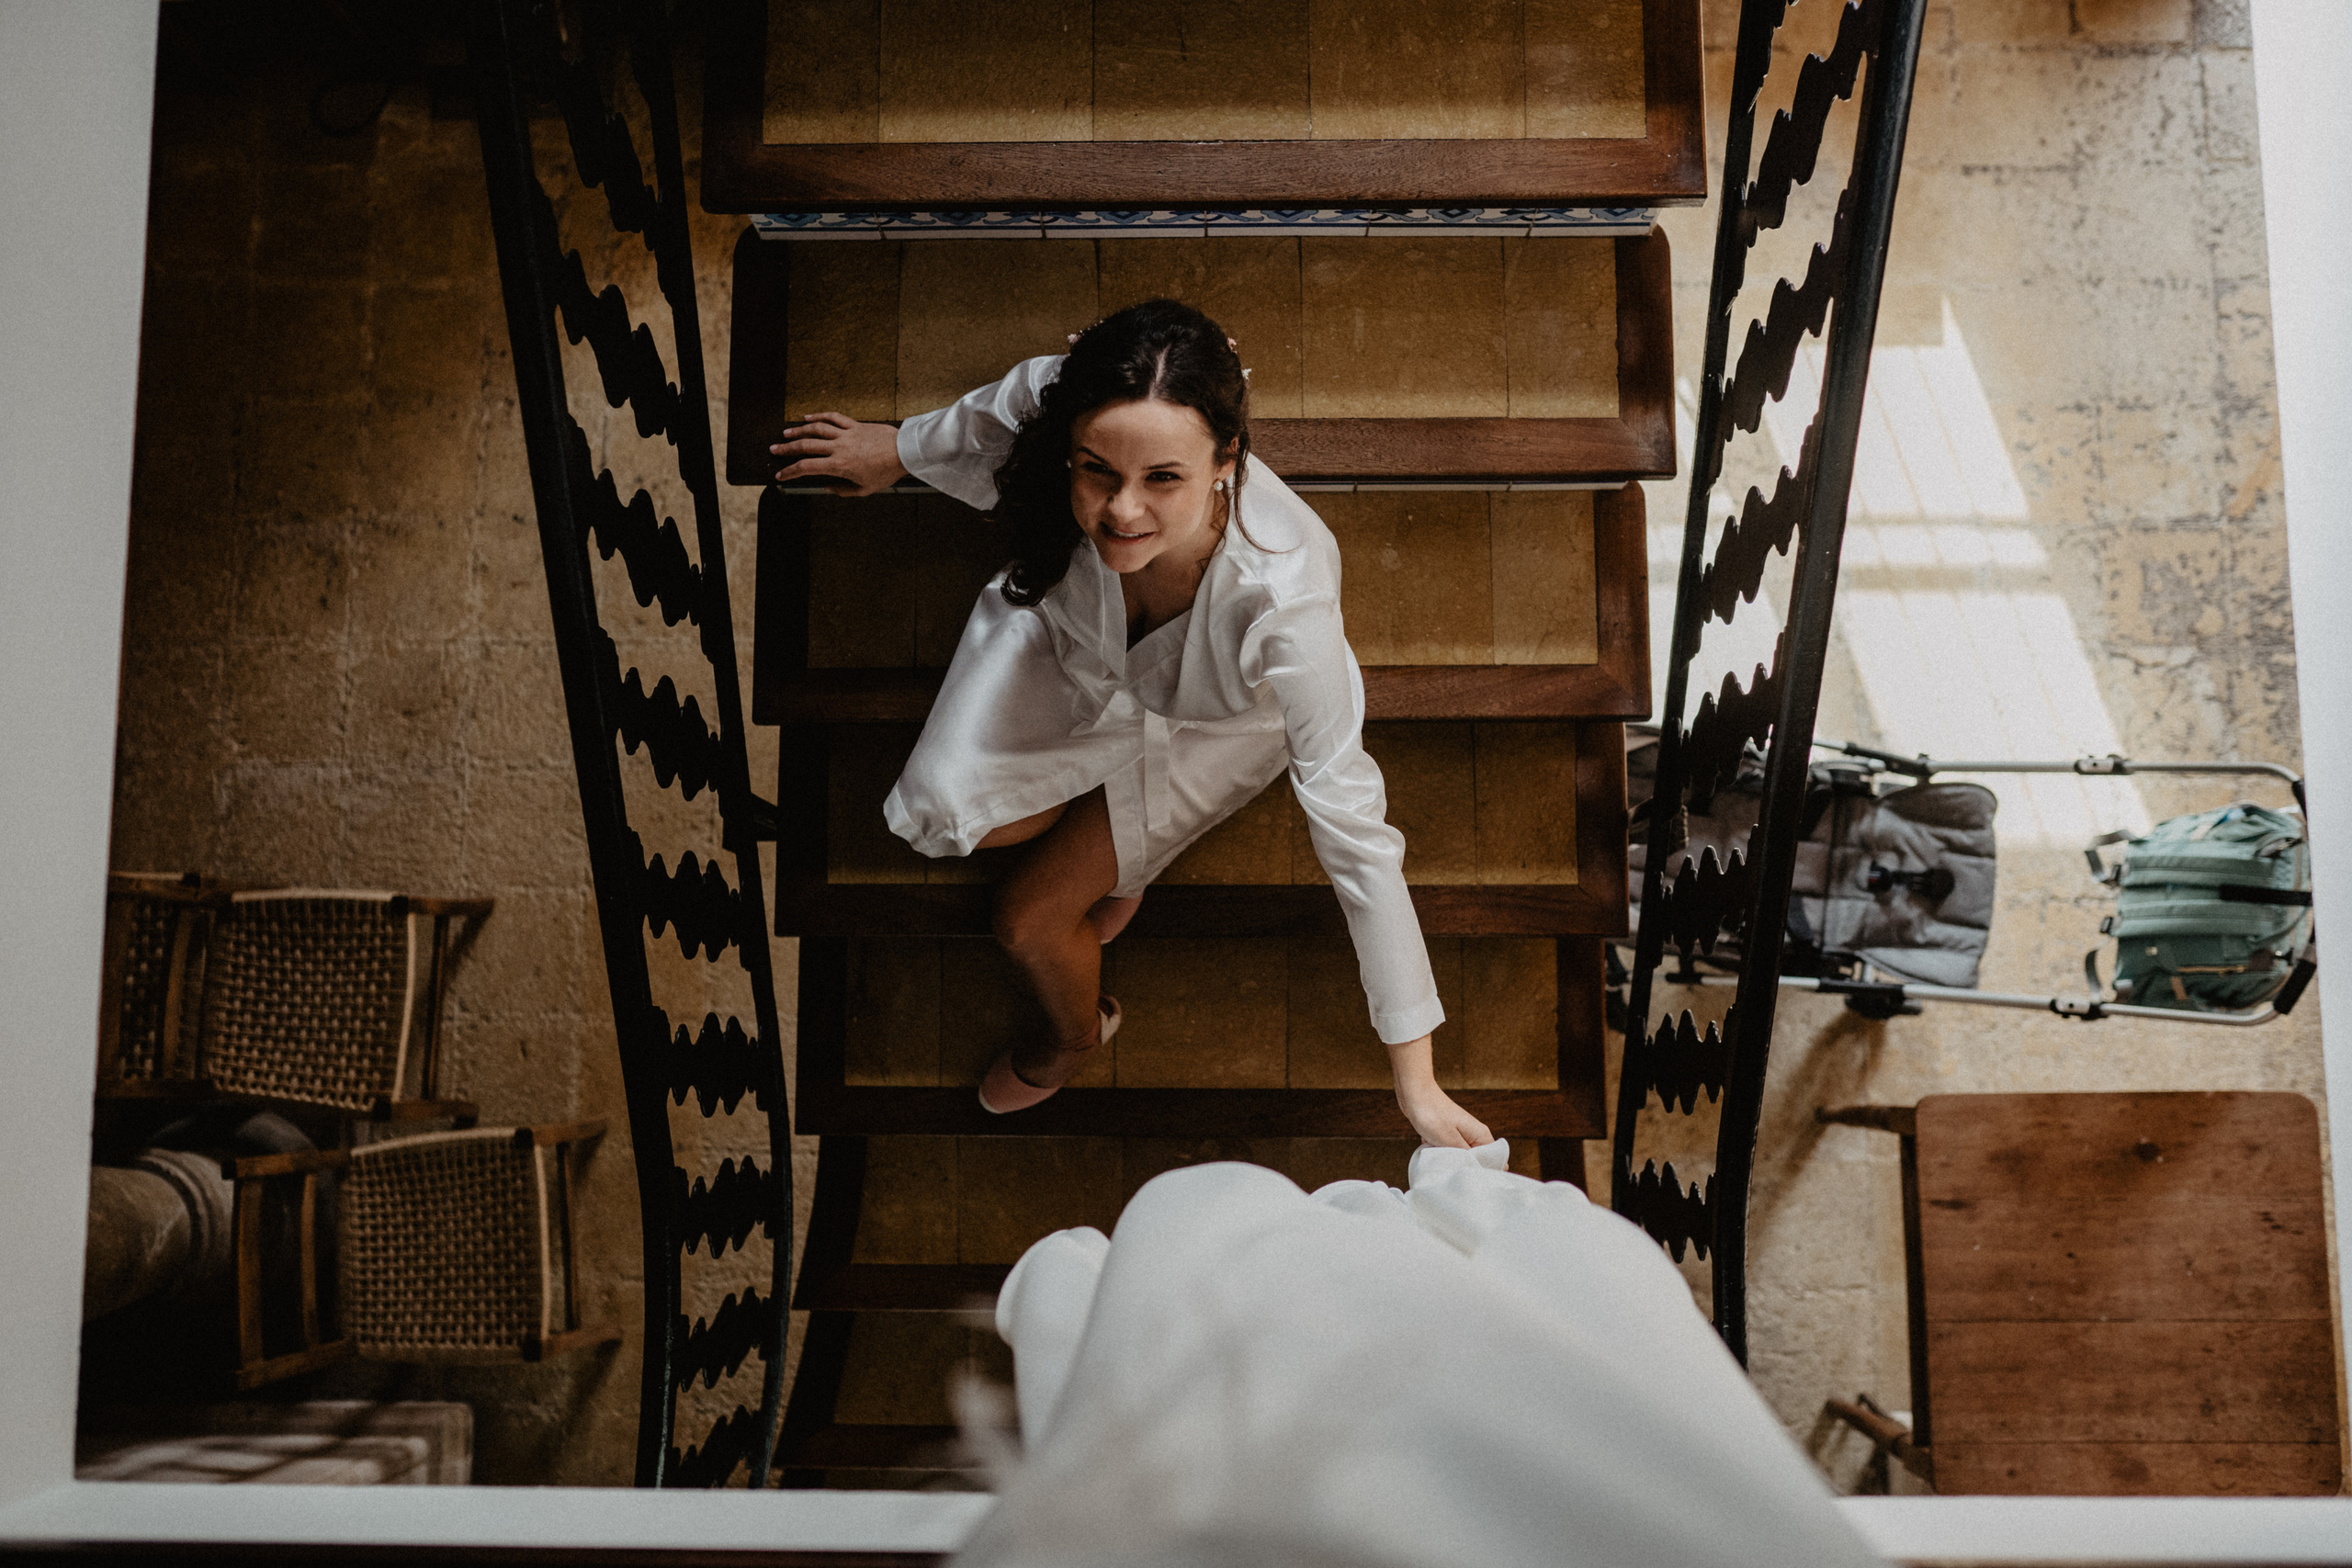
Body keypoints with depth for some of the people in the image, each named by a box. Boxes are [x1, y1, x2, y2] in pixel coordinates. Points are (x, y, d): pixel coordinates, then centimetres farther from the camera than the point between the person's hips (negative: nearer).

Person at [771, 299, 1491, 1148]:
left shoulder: (1281, 603, -49)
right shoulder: (1052, 403, -40)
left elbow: (1355, 832, -40)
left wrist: (1416, 1079, -33)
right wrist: (897, 449, 11)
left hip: (1212, 721, -3)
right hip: (1071, 639, 3)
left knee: (1029, 919, -2)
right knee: (944, 808, -9)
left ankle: (1077, 1035, 38)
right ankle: (1119, 840, 25)